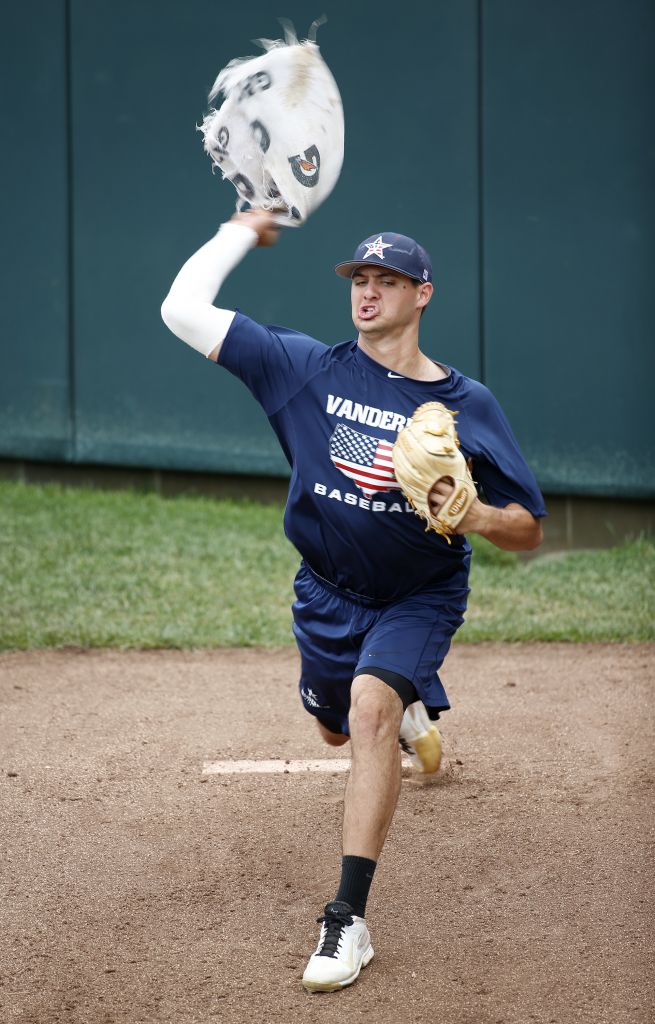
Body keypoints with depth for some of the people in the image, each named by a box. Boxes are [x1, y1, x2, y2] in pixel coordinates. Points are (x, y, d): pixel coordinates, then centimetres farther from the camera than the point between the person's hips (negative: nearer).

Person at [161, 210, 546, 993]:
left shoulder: (468, 405, -13)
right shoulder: (309, 369, -10)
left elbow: (528, 531, -11)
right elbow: (182, 310, -15)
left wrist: (476, 516, -32)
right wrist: (240, 234, -8)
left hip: (418, 598, -4)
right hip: (328, 595, 4)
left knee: (371, 706, -29)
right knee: (337, 727, 21)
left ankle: (349, 921, -29)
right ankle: (410, 706, 62)